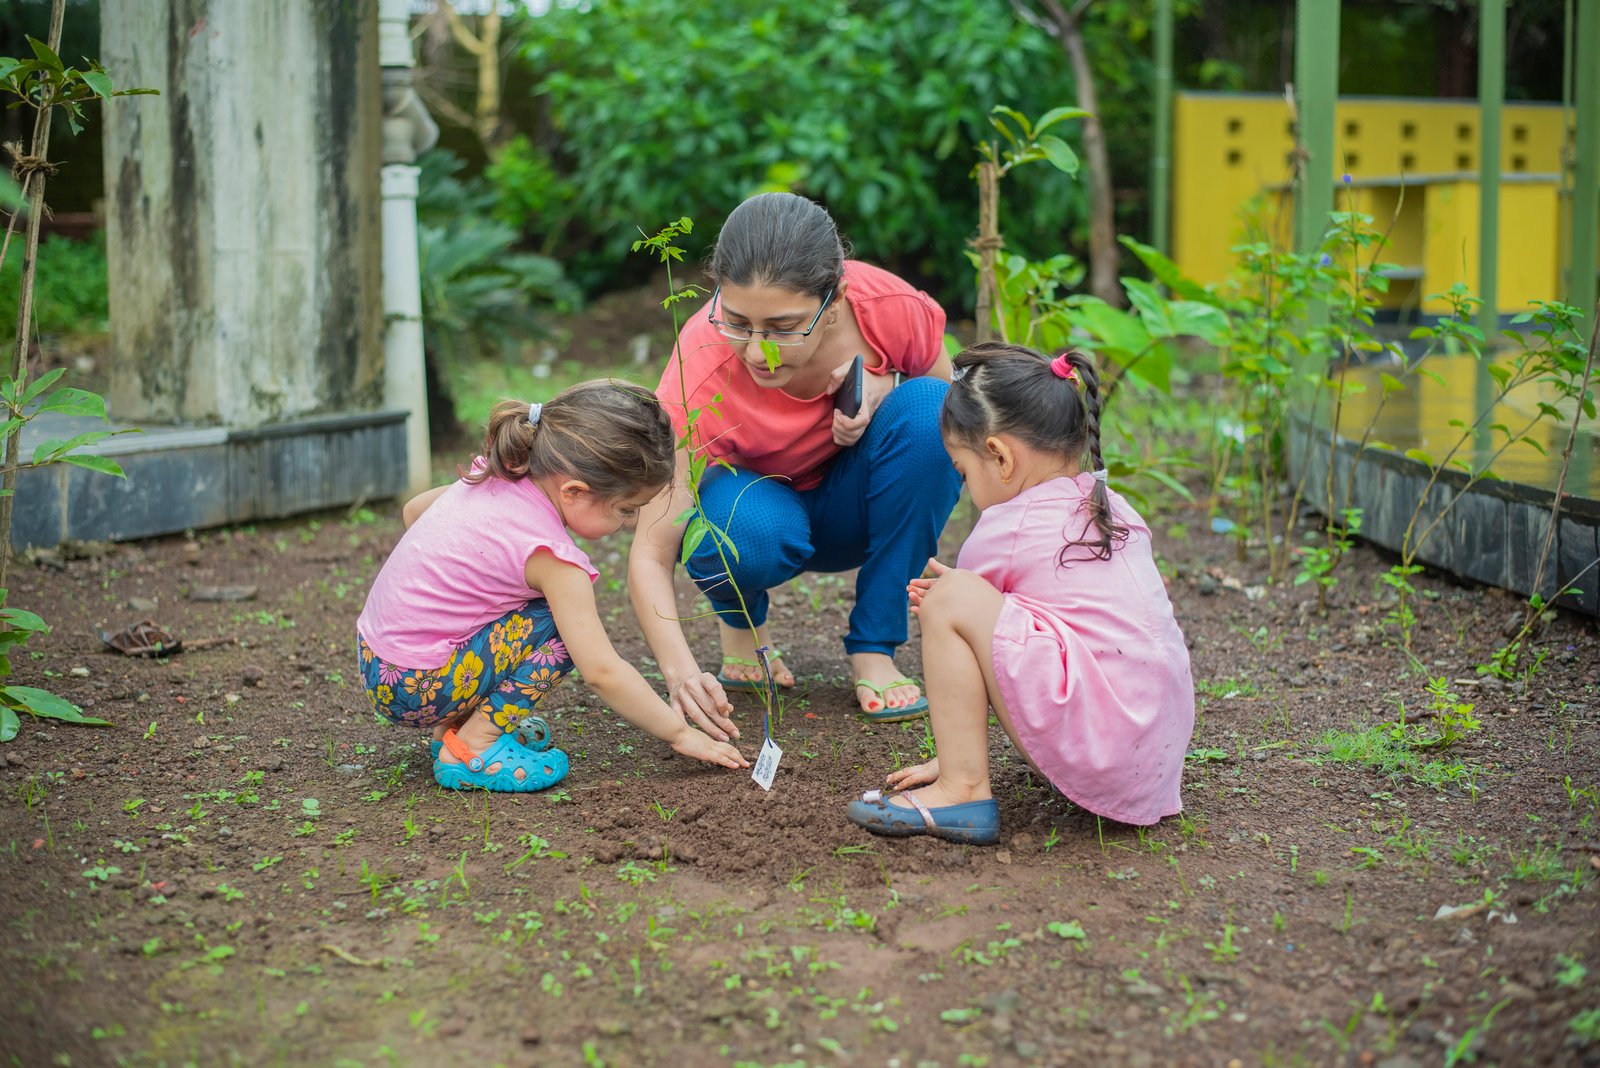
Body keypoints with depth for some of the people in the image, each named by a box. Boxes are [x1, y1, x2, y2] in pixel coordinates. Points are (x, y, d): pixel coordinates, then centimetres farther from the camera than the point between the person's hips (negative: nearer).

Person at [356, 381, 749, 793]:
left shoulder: (492, 479, 2)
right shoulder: (550, 554, -23)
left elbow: (413, 510, 21)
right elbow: (601, 671, -22)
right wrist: (680, 733, -14)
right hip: (415, 690, -9)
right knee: (564, 625, -14)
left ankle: (456, 723, 15)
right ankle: (472, 747, -10)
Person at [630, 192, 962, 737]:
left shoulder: (891, 308, -27)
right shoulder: (702, 367, -33)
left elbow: (946, 400, -3)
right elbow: (650, 555, -31)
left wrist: (884, 388, -27)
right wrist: (681, 672, -48)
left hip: (850, 509, 3)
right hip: (760, 502, -2)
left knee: (928, 410, -28)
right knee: (748, 532, -38)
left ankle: (874, 650, -14)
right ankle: (741, 621, 1)